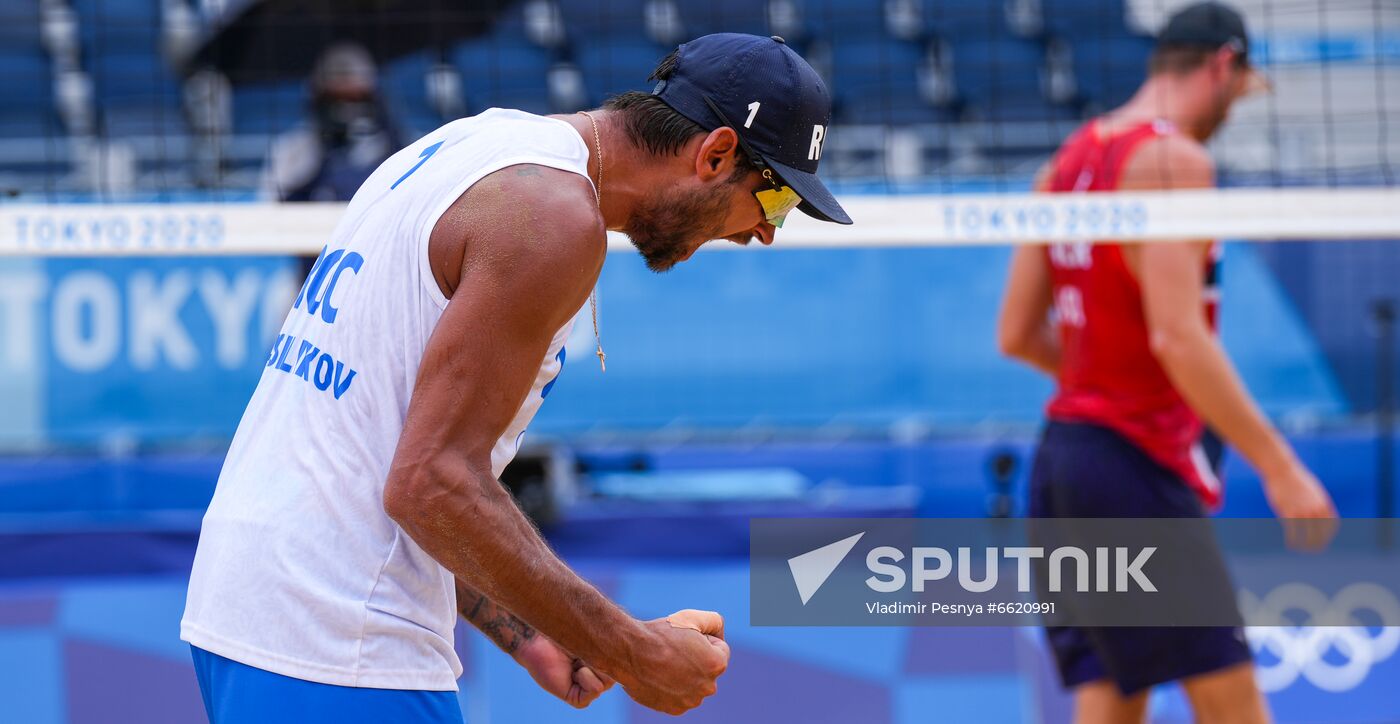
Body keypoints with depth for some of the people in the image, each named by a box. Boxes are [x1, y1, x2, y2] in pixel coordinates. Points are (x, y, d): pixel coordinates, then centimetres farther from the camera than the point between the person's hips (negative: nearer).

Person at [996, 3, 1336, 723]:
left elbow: (1017, 334, 16)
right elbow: (1178, 336, -21)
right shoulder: (1175, 159, -12)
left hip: (1063, 448, 9)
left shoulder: (1069, 159, 14)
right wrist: (1279, 467, -19)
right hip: (1137, 462, -9)